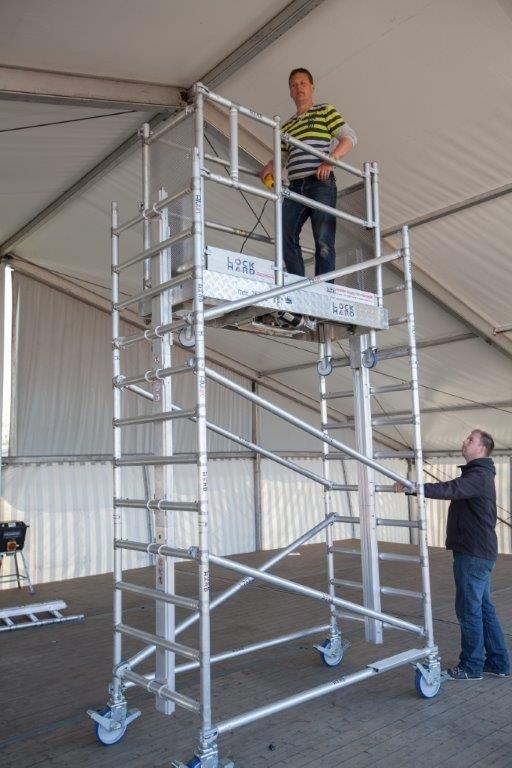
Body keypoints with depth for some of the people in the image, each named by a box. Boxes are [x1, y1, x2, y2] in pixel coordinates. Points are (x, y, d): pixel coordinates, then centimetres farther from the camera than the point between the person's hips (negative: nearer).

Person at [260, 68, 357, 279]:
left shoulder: (325, 111, 13)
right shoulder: (287, 126, 28)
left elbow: (349, 137, 3)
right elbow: (281, 156, 25)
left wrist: (330, 159, -15)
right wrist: (268, 168, 1)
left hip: (321, 182, -5)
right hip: (295, 186, 5)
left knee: (323, 240, -13)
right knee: (285, 235, -10)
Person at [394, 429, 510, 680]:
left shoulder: (479, 476, -19)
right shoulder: (477, 474, 16)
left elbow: (449, 489, -35)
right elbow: (454, 491, 16)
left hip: (473, 555, -10)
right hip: (479, 553, 10)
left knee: (469, 610, 0)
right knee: (483, 608, 16)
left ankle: (472, 667, 11)